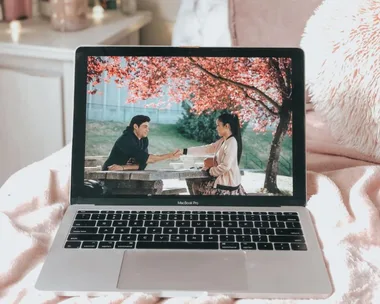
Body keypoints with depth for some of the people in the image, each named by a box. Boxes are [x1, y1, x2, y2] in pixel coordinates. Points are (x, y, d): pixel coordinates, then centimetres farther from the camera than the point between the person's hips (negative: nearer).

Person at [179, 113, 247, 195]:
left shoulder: (231, 142, -19)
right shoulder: (222, 141, 9)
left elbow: (225, 166, -24)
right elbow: (206, 149, 10)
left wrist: (210, 171, -8)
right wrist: (184, 151, 8)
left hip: (227, 183, -8)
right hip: (223, 179, 8)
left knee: (197, 186, 1)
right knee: (196, 184, 15)